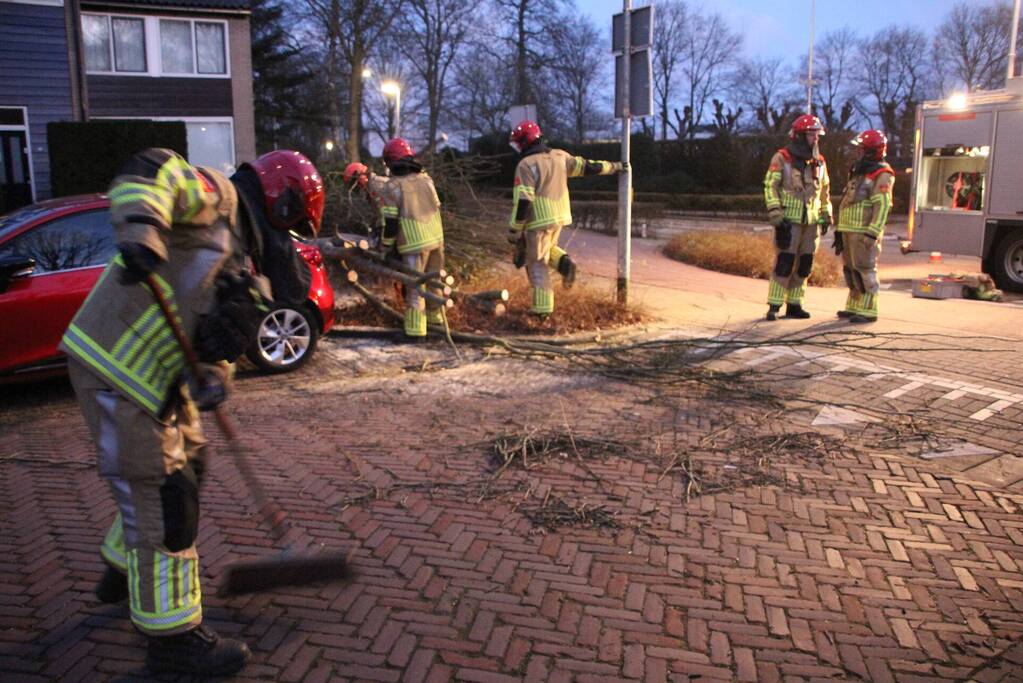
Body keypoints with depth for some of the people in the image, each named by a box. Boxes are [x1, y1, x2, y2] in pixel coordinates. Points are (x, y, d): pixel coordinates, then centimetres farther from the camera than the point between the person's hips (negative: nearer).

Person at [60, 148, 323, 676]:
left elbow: (226, 327, 9)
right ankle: (171, 637, 8)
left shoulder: (244, 257, 15)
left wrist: (212, 374, -11)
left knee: (183, 468, 24)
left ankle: (125, 573, 46)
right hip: (115, 367, -10)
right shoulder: (215, 197, -10)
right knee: (160, 498, -5)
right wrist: (142, 231, -47)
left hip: (158, 373, 10)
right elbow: (152, 173, -29)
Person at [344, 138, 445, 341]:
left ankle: (416, 331, 2)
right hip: (436, 239, 6)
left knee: (413, 287, 1)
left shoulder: (391, 187, -11)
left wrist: (386, 247, 2)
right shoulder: (425, 179, 5)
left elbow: (390, 223, -12)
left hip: (414, 244, -6)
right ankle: (436, 320, 34)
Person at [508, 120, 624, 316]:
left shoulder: (526, 165, -15)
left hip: (538, 220, -7)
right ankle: (563, 262, 1)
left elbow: (522, 201, -20)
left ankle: (542, 307, 4)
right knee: (546, 249, 29)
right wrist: (612, 167, 27)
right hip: (559, 216, 7)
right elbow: (586, 166, 13)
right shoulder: (558, 156, 5)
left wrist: (514, 230, -14)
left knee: (537, 263, 4)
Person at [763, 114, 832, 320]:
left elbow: (825, 191, 21)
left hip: (812, 220, 6)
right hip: (789, 219, -6)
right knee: (784, 262, -10)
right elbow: (770, 186, -8)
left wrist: (826, 216, 16)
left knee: (804, 264, 6)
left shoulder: (819, 161, 13)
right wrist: (775, 214, -15)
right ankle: (774, 306, -5)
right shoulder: (782, 158, -4)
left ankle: (794, 305, 13)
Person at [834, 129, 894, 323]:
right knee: (851, 269, 11)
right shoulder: (861, 172, 20)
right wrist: (840, 230, 21)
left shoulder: (882, 175, -9)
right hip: (850, 230, 9)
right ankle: (854, 307, 18)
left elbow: (882, 206, -18)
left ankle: (868, 311, -4)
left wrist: (872, 234, -26)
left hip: (865, 232, -9)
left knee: (865, 270, -8)